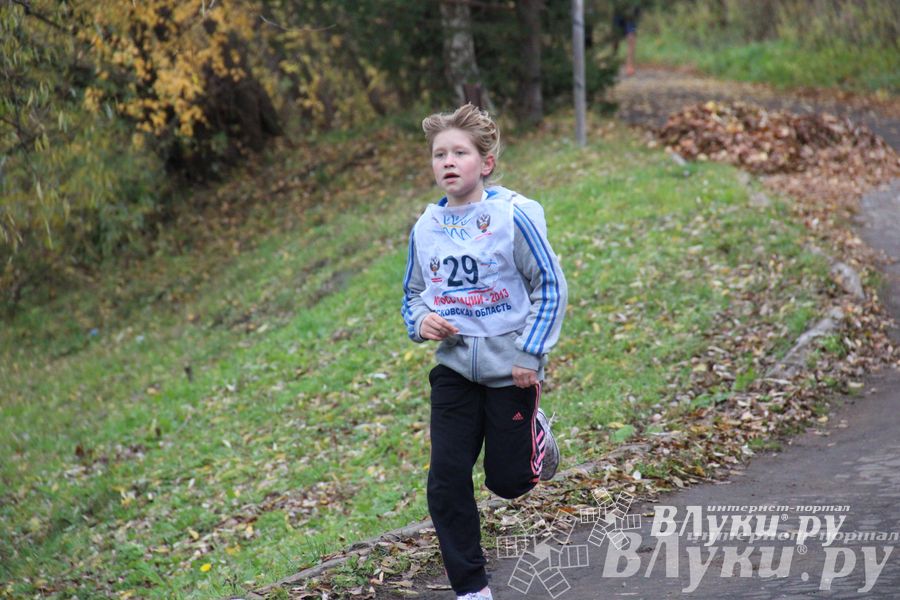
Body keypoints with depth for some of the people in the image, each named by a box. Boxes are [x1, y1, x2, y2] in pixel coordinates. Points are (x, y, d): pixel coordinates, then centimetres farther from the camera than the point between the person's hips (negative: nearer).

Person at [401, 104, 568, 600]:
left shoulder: (513, 215, -12)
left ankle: (532, 429, 39)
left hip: (510, 367, -4)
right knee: (447, 479, -2)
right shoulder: (426, 227, 1)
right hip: (454, 367, 4)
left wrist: (530, 354, -12)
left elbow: (551, 286, -8)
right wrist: (421, 321, -8)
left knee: (508, 481, 4)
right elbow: (413, 293, 15)